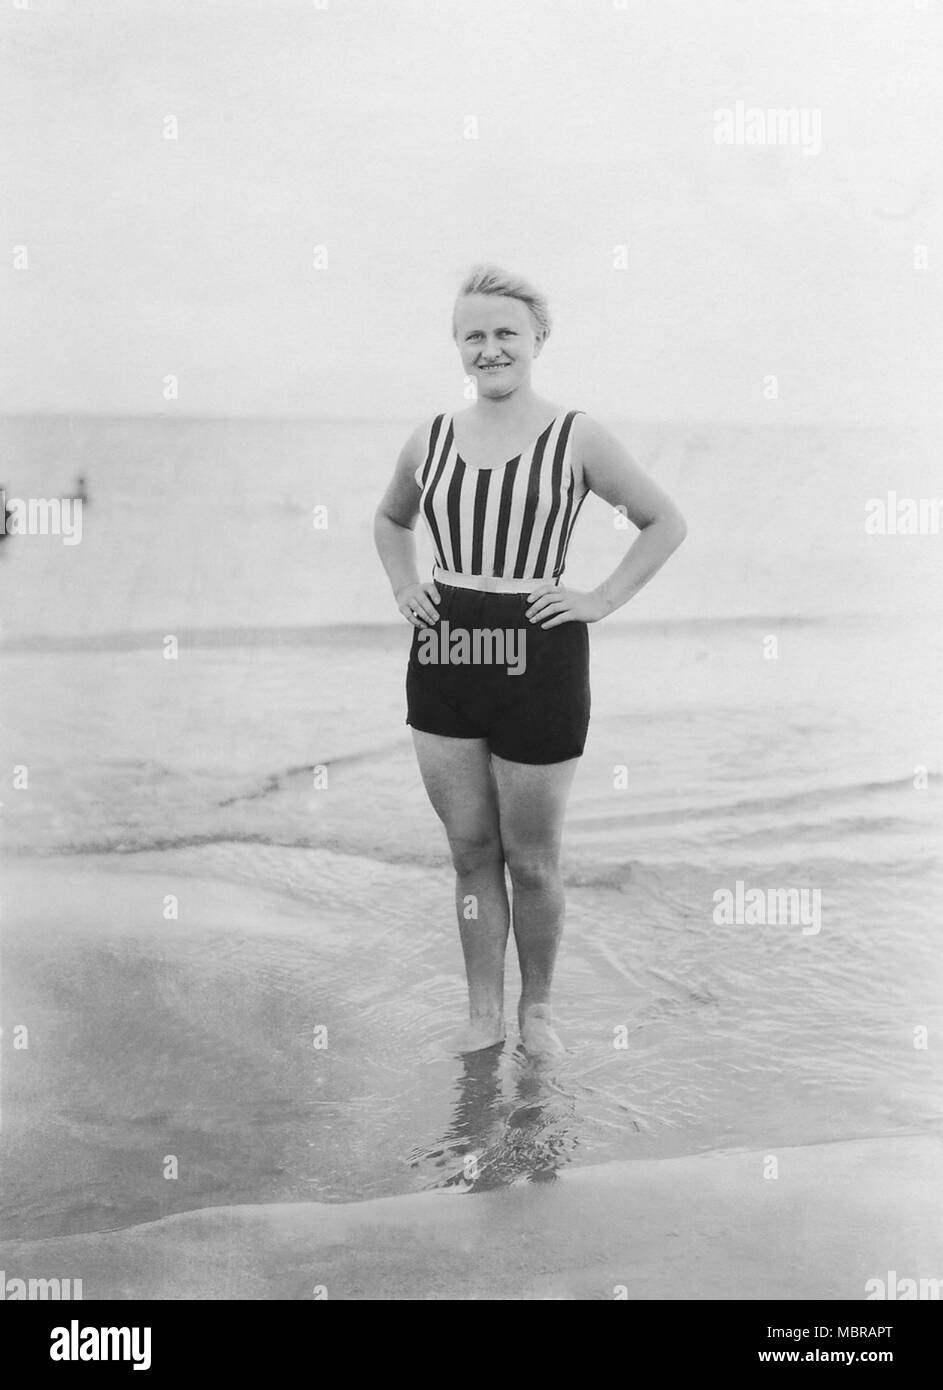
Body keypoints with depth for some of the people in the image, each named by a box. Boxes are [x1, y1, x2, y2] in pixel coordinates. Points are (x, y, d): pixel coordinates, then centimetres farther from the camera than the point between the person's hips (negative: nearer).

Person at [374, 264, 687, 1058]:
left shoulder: (576, 439, -3)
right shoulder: (431, 442, 8)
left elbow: (667, 523, 2)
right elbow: (389, 521, 27)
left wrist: (603, 600, -6)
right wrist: (404, 587, 10)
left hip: (539, 661, -3)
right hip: (443, 657, 4)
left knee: (531, 859, 6)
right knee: (470, 850, 10)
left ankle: (536, 1009, 26)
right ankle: (483, 1012, 23)